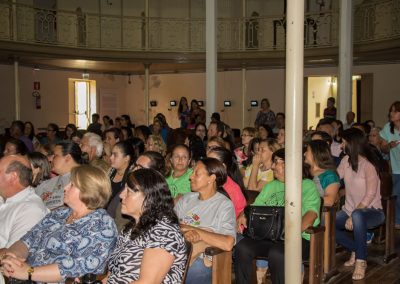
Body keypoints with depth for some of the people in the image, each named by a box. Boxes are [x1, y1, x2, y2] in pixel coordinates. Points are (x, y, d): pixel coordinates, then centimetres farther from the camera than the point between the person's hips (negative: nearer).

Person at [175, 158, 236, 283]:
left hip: (201, 260, -4)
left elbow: (227, 244, -18)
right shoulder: (187, 198, 16)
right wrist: (186, 232, -18)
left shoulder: (224, 205, -3)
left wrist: (191, 228, -12)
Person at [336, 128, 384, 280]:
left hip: (371, 211, -7)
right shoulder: (346, 160, 7)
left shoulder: (368, 164, -15)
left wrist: (352, 216, -27)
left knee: (357, 216, -41)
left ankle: (361, 260, -24)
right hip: (350, 209, 7)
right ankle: (356, 250, 6)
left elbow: (370, 195, -22)